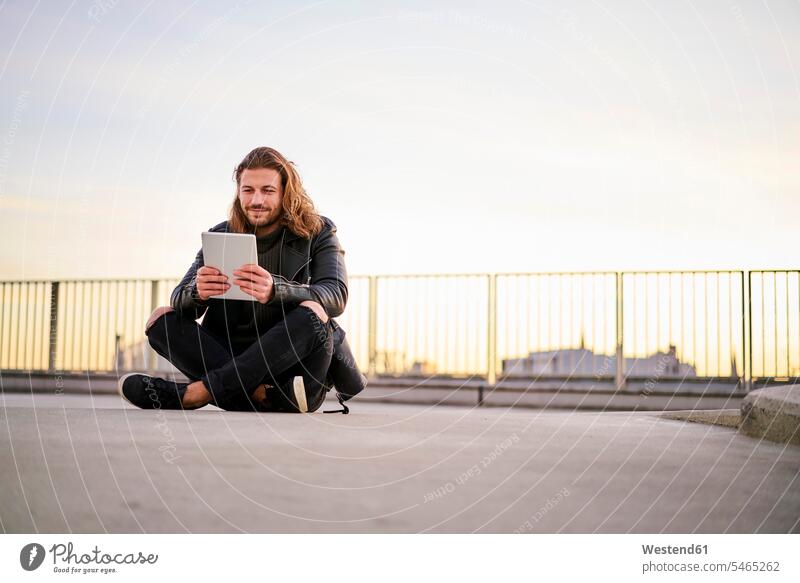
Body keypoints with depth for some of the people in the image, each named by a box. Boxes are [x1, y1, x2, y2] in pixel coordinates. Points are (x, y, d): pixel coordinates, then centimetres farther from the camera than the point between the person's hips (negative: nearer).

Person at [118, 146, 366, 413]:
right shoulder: (221, 236, 9)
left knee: (313, 313, -32)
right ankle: (263, 394, -28)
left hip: (293, 368, -3)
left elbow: (336, 296, -17)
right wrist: (197, 293, -28)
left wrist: (274, 291, -37)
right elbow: (179, 299, -1)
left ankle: (196, 392, -29)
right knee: (161, 318, -10)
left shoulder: (317, 233, 1)